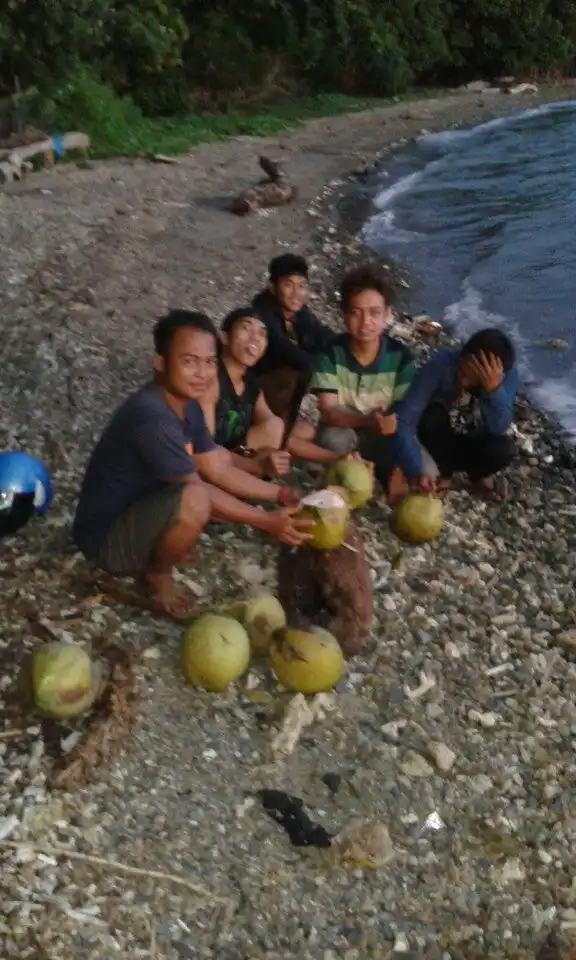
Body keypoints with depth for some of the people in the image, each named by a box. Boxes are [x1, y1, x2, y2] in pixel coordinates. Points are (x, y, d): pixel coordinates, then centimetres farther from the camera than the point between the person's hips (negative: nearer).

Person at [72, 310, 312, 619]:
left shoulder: (186, 404, -1)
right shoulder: (152, 417, -30)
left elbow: (217, 468, 6)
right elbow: (199, 489, -24)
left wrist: (278, 494, -1)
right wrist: (267, 522, -19)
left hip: (142, 508, 10)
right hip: (107, 537, -10)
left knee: (220, 455, 13)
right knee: (194, 500, -35)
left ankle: (155, 553, 11)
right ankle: (158, 574, -4)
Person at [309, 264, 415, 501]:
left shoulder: (400, 355, -14)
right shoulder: (331, 352, -18)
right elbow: (328, 412, -25)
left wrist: (400, 468, -27)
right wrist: (367, 420, -45)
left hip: (384, 438, 2)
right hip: (343, 430, -2)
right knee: (334, 440, -37)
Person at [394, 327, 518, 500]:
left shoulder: (508, 373, -23)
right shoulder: (443, 364, -31)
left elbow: (499, 428, -31)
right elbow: (404, 418, -36)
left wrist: (494, 388, -46)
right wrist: (416, 470, -47)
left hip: (474, 443, 1)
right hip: (442, 437, -1)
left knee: (504, 449, -30)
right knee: (431, 417, -32)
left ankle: (478, 474, 6)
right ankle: (445, 471, -4)